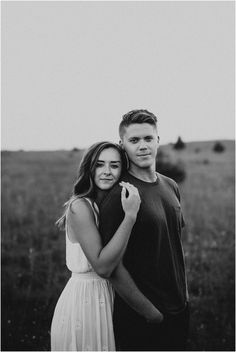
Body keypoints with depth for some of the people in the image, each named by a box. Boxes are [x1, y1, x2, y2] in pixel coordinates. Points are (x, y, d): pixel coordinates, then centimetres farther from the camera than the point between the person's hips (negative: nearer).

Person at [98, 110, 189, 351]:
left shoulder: (171, 186, 5)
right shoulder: (117, 195, -18)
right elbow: (112, 265, -19)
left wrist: (183, 293, 12)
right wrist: (148, 310, -16)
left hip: (179, 308, 7)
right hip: (140, 318, -6)